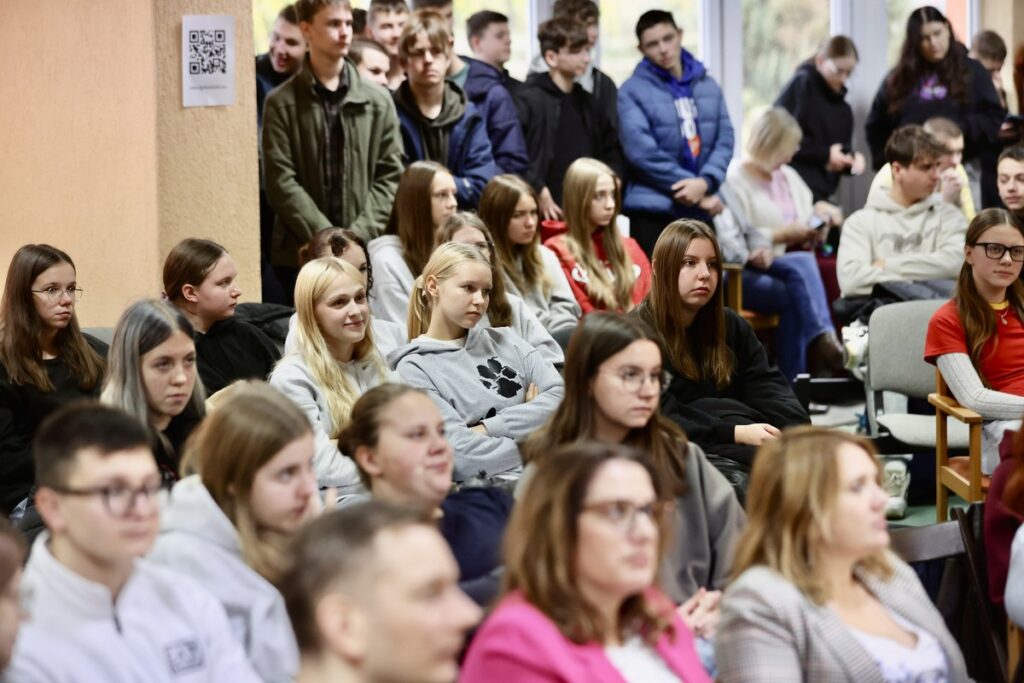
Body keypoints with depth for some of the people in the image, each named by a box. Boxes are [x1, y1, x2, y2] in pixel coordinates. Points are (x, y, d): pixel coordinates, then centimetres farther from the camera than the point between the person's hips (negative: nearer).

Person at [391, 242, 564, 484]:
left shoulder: (504, 341, 21)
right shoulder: (415, 368, 4)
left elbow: (561, 396, 6)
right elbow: (463, 455, -8)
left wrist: (489, 428, -4)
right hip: (499, 485, -5)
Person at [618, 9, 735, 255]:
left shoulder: (708, 86, 11)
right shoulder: (633, 91, -5)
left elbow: (724, 139, 4)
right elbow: (641, 152, -14)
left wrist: (705, 182, -16)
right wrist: (694, 189, -14)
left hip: (701, 212, 5)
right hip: (654, 212, -5)